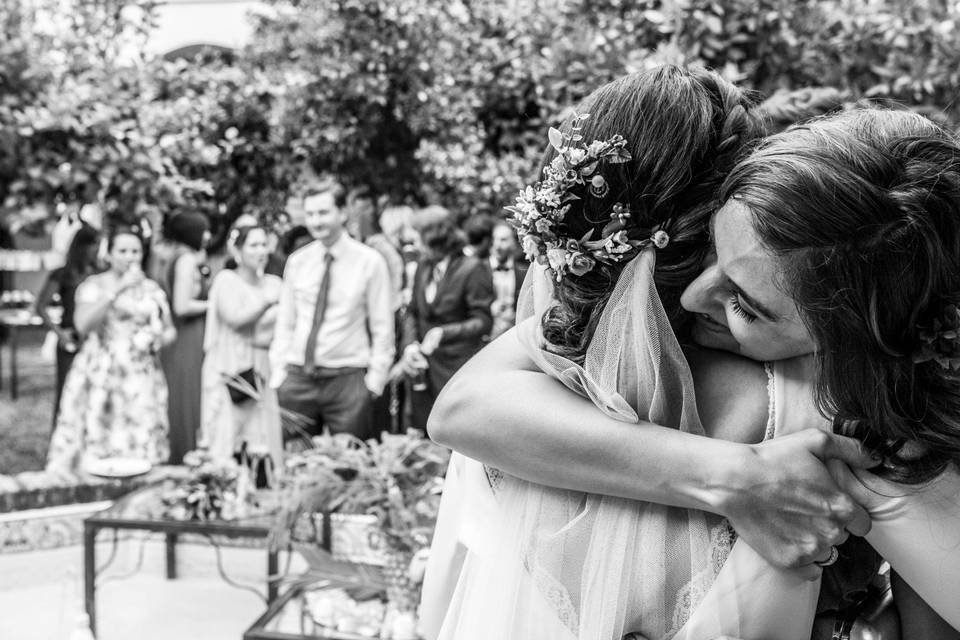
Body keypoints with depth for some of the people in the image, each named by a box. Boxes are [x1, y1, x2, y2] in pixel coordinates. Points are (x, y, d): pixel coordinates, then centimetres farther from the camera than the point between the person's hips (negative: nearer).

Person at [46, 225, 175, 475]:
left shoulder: (151, 288, 12)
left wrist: (160, 338, -4)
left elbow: (170, 330, 20)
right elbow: (83, 324, -16)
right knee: (98, 440, -9)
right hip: (101, 373, -3)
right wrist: (117, 290, -21)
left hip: (141, 377, 3)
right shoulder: (93, 285, 1)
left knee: (141, 443, -3)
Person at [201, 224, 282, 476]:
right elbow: (235, 318, -17)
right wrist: (266, 302, -27)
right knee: (230, 444, -8)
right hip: (230, 373, -4)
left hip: (263, 374, 4)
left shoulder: (273, 283, 11)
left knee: (263, 448, -2)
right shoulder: (226, 280, -1)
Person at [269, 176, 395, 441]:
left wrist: (375, 379, -5)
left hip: (347, 381, -3)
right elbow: (285, 324, 13)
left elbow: (382, 327, -1)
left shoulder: (369, 262, -2)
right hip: (296, 379, 3)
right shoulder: (296, 262, 8)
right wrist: (277, 373, 6)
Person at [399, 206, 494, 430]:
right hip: (424, 369, 6)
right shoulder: (423, 267, 9)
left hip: (458, 369, -6)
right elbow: (412, 312, 14)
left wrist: (444, 332, -23)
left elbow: (483, 322, -11)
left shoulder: (473, 269, -11)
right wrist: (410, 344, -4)